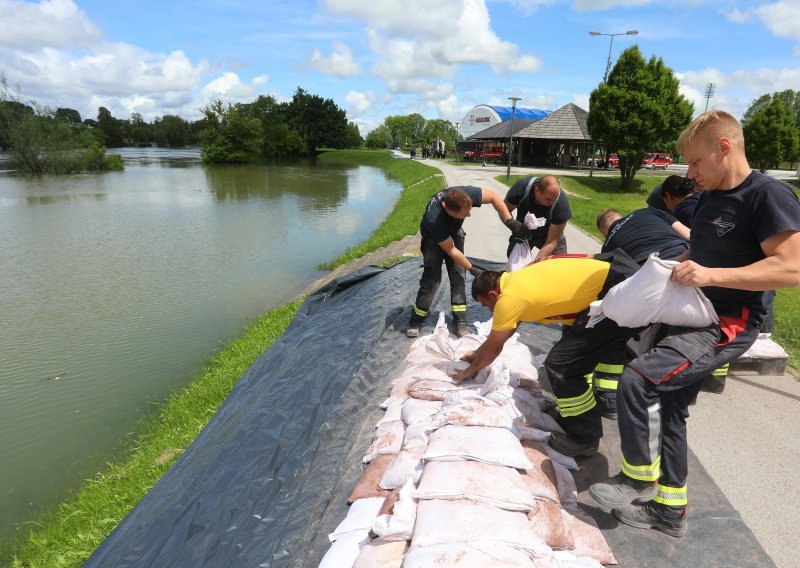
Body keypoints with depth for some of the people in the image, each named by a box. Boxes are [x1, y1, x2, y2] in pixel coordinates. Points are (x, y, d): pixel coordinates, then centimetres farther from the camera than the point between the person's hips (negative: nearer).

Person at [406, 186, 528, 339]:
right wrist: (472, 269, -20)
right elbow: (452, 251, -28)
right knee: (432, 277, -12)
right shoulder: (434, 221, -42)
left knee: (458, 274, -5)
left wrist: (510, 222, -26)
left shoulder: (466, 194, -35)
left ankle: (460, 322, 0)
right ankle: (415, 323, 2)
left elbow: (494, 197, -18)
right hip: (433, 238, -4)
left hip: (454, 230, 4)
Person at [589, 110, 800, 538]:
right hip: (690, 317, 9)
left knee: (637, 380, -24)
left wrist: (710, 275, -28)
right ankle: (669, 509, 26)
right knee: (668, 409, 12)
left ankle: (640, 479, -1)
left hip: (727, 326, -9)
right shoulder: (710, 198, 13)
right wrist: (668, 271, 9)